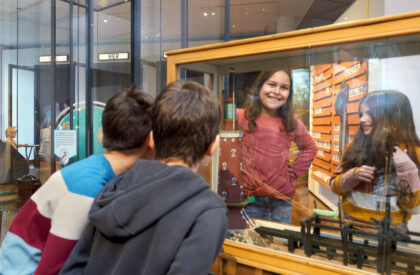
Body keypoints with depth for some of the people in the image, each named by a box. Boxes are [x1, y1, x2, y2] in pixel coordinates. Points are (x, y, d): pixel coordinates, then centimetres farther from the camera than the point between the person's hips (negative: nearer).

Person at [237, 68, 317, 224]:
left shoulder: (291, 122, 4)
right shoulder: (241, 117, -7)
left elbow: (309, 147, 19)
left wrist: (294, 172, 9)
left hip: (282, 201, 3)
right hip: (250, 200, -3)